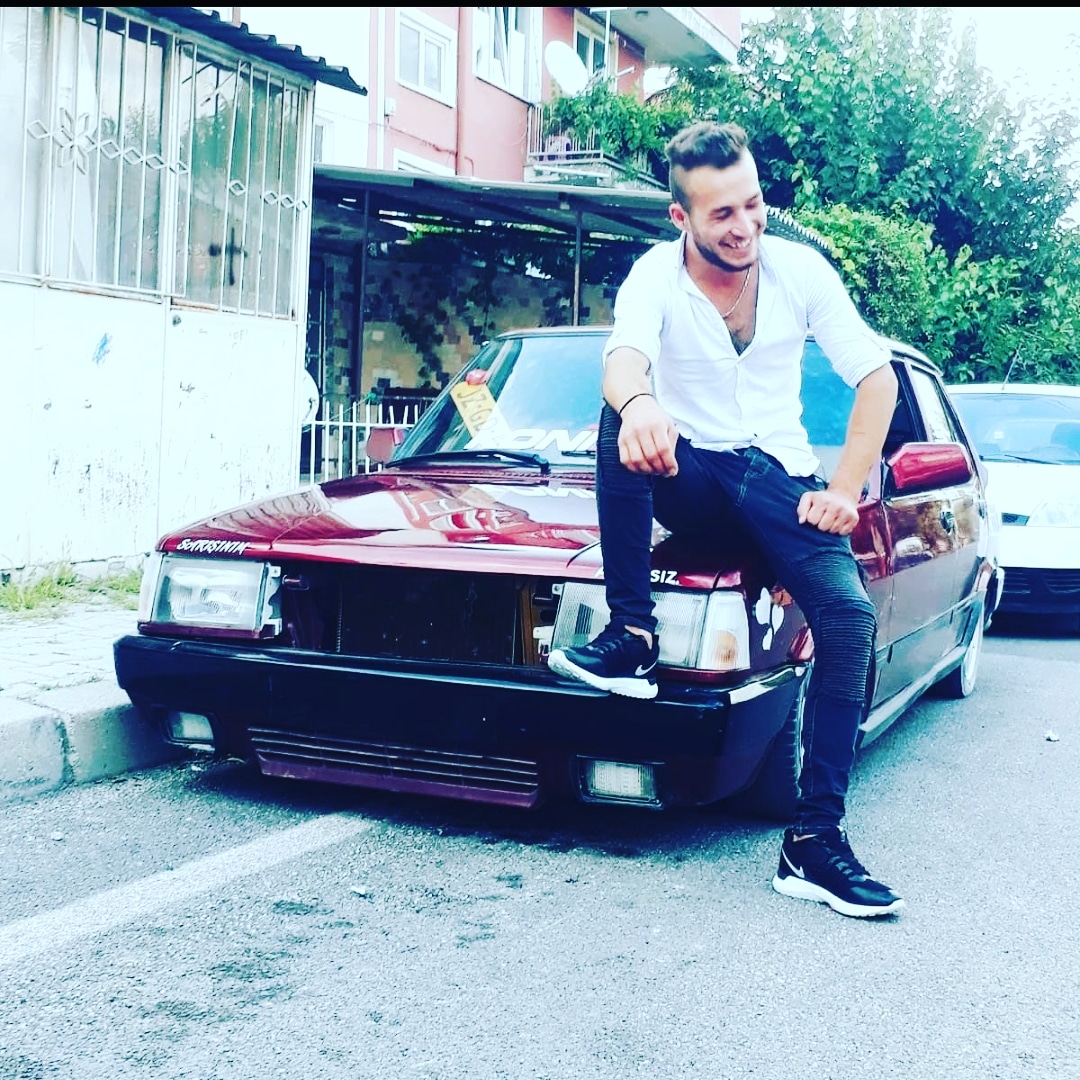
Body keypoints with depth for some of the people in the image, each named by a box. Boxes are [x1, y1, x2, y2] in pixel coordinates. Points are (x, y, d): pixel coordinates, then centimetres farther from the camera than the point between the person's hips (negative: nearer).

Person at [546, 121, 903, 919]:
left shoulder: (802, 270, -5)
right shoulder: (655, 277, -10)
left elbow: (877, 380, -2)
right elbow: (624, 357, -32)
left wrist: (845, 491, -12)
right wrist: (637, 402, -58)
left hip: (781, 478, 1)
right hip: (688, 478, -1)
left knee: (850, 610, -25)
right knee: (623, 421, -34)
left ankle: (816, 841, -23)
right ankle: (632, 636, -30)